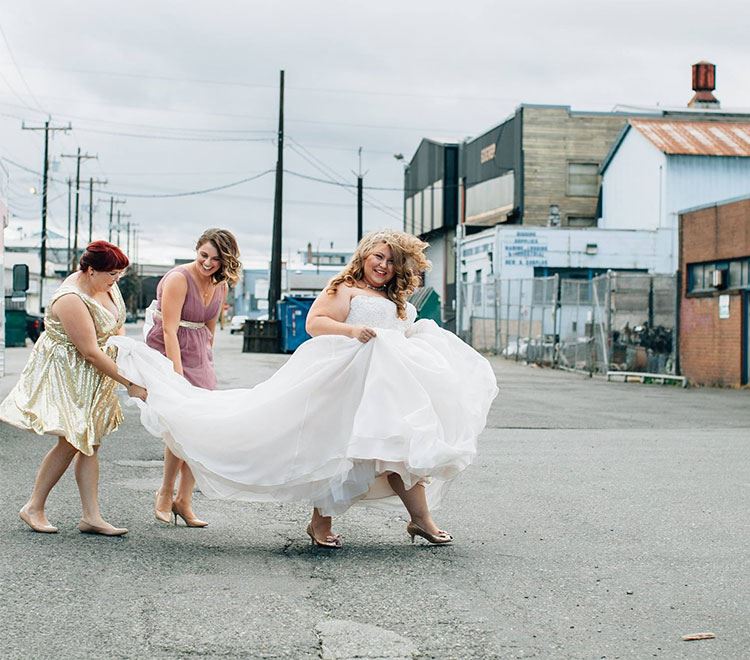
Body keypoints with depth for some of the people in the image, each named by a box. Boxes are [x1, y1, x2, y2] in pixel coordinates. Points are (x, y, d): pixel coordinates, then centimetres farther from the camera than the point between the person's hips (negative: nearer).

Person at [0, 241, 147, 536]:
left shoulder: (106, 284, -1)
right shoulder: (72, 300, -28)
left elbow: (117, 324, 14)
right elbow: (90, 352, -27)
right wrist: (129, 384, -24)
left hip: (92, 378, 9)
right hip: (66, 375, -8)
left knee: (89, 444, 6)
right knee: (71, 442, -11)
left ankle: (91, 517, 7)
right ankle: (33, 508, 5)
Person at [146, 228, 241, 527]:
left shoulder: (220, 285, 4)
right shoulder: (178, 278, -17)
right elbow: (170, 330, -21)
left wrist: (206, 361, 16)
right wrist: (178, 376, -26)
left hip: (198, 355, 7)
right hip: (167, 353, -7)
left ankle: (184, 501, 10)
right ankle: (165, 494, 8)